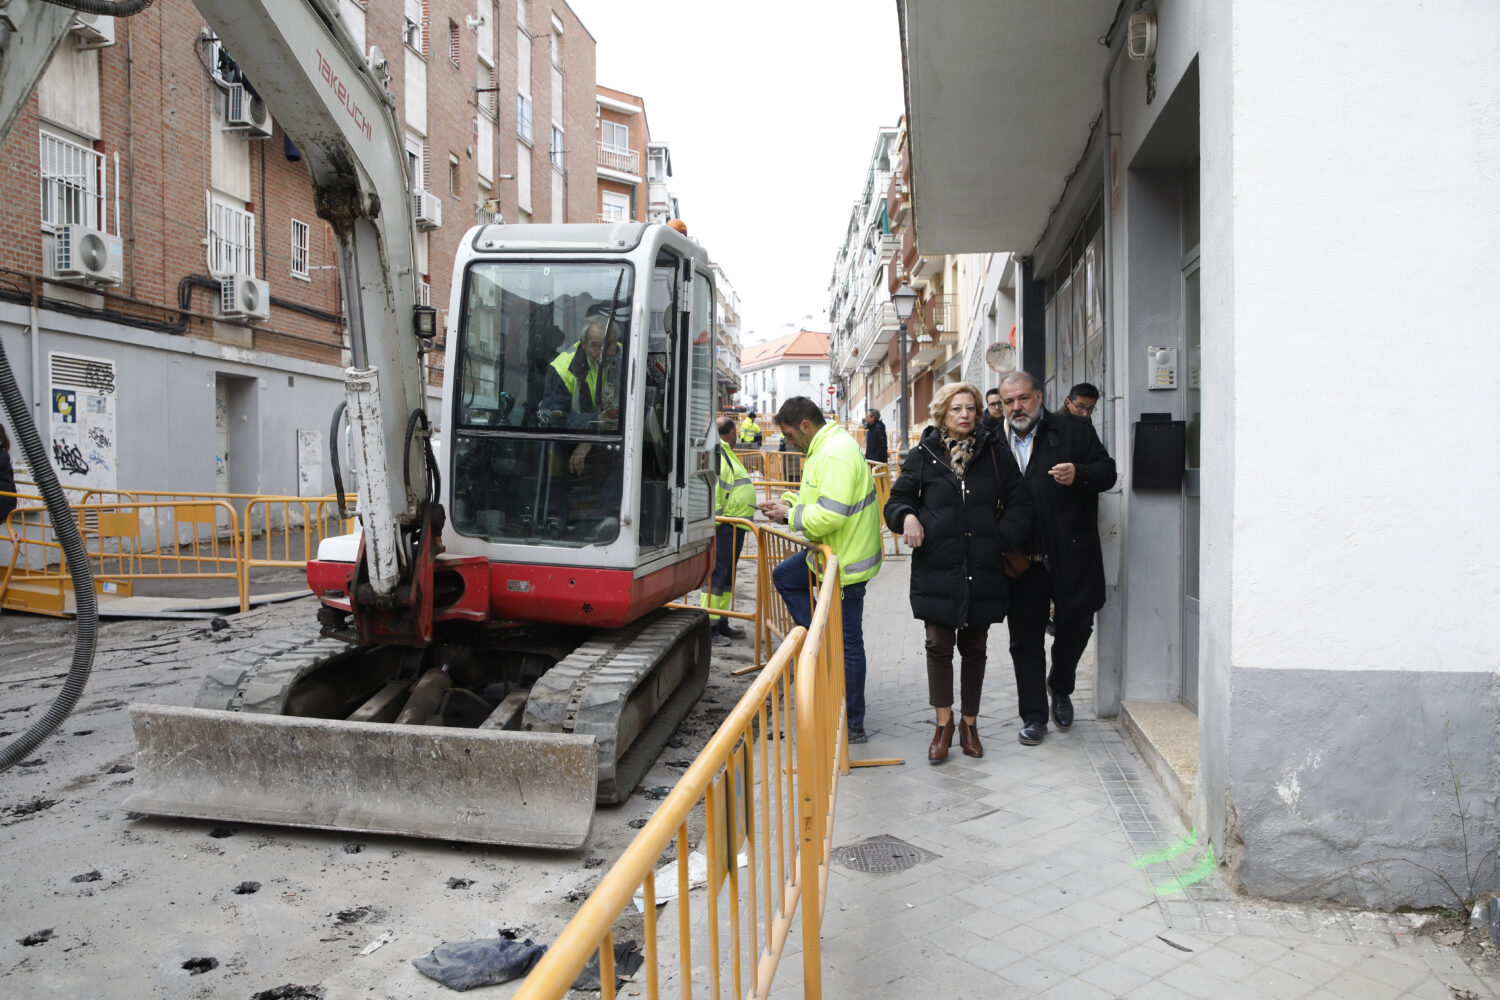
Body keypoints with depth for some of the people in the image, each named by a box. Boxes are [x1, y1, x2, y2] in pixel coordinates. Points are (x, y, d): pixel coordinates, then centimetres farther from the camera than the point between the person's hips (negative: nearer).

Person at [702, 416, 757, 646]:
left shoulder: (726, 453, 20)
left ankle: (721, 624, 26)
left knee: (727, 575, 16)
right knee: (717, 575, -6)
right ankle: (708, 627, -1)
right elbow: (711, 487, -24)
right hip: (724, 526, -11)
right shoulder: (716, 454, -15)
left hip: (735, 527, 11)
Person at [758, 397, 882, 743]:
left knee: (847, 643, -1)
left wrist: (789, 516, -16)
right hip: (832, 551, 10)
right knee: (784, 576, 24)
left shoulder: (836, 454, -24)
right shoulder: (825, 447, 10)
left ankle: (852, 725, 10)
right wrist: (787, 502, 6)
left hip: (846, 562, -10)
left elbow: (829, 515, -31)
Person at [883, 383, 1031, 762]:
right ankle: (944, 724, 17)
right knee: (939, 646, 2)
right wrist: (907, 516, -14)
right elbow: (897, 500, 8)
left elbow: (1020, 503, 5)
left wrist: (1002, 539, -9)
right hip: (937, 569, -1)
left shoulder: (995, 452, 3)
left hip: (983, 570, 1)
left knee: (974, 648, 12)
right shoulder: (924, 454, 3)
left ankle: (969, 723, 28)